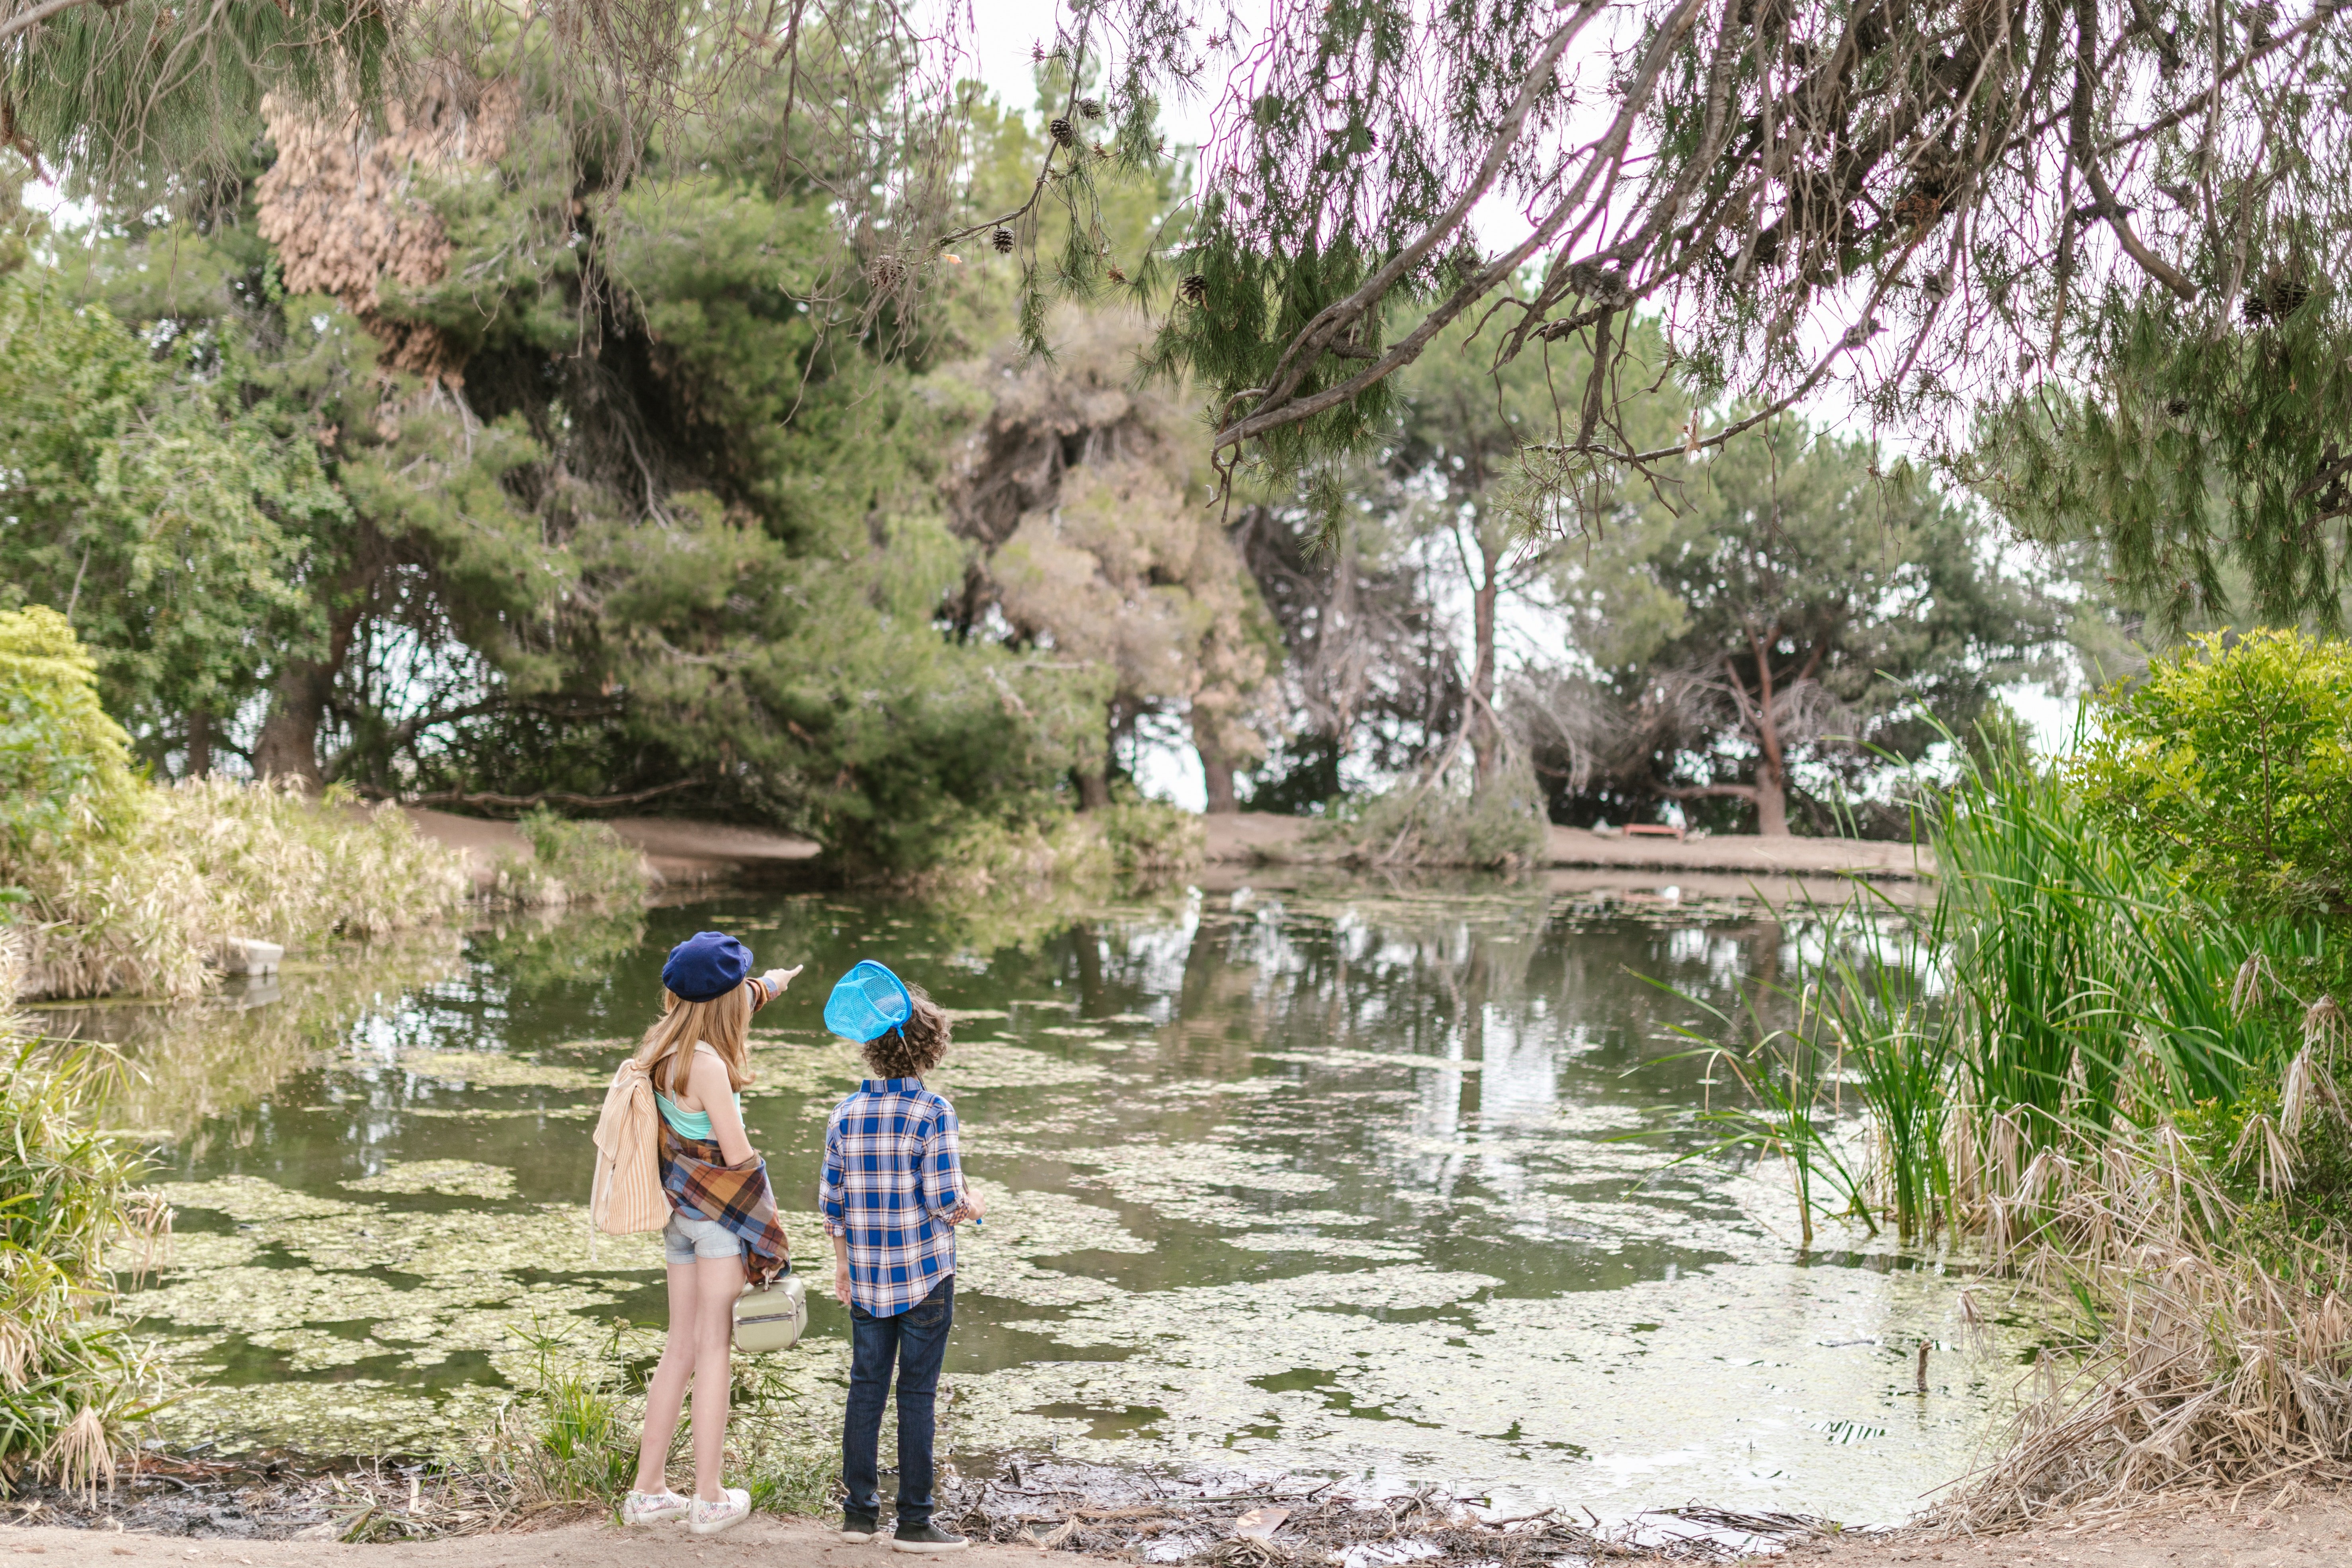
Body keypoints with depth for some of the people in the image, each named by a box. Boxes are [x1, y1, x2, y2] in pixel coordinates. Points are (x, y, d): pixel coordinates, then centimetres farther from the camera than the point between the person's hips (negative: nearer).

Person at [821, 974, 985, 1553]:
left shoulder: (846, 1114, 1)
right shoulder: (933, 1113, -13)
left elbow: (832, 1201, 5)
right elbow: (946, 1201, -15)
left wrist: (843, 1264, 17)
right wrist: (972, 1205, 7)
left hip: (867, 1278, 4)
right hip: (925, 1274, -4)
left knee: (866, 1389, 12)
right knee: (917, 1395, 3)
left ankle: (859, 1510, 19)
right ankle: (913, 1521, 9)